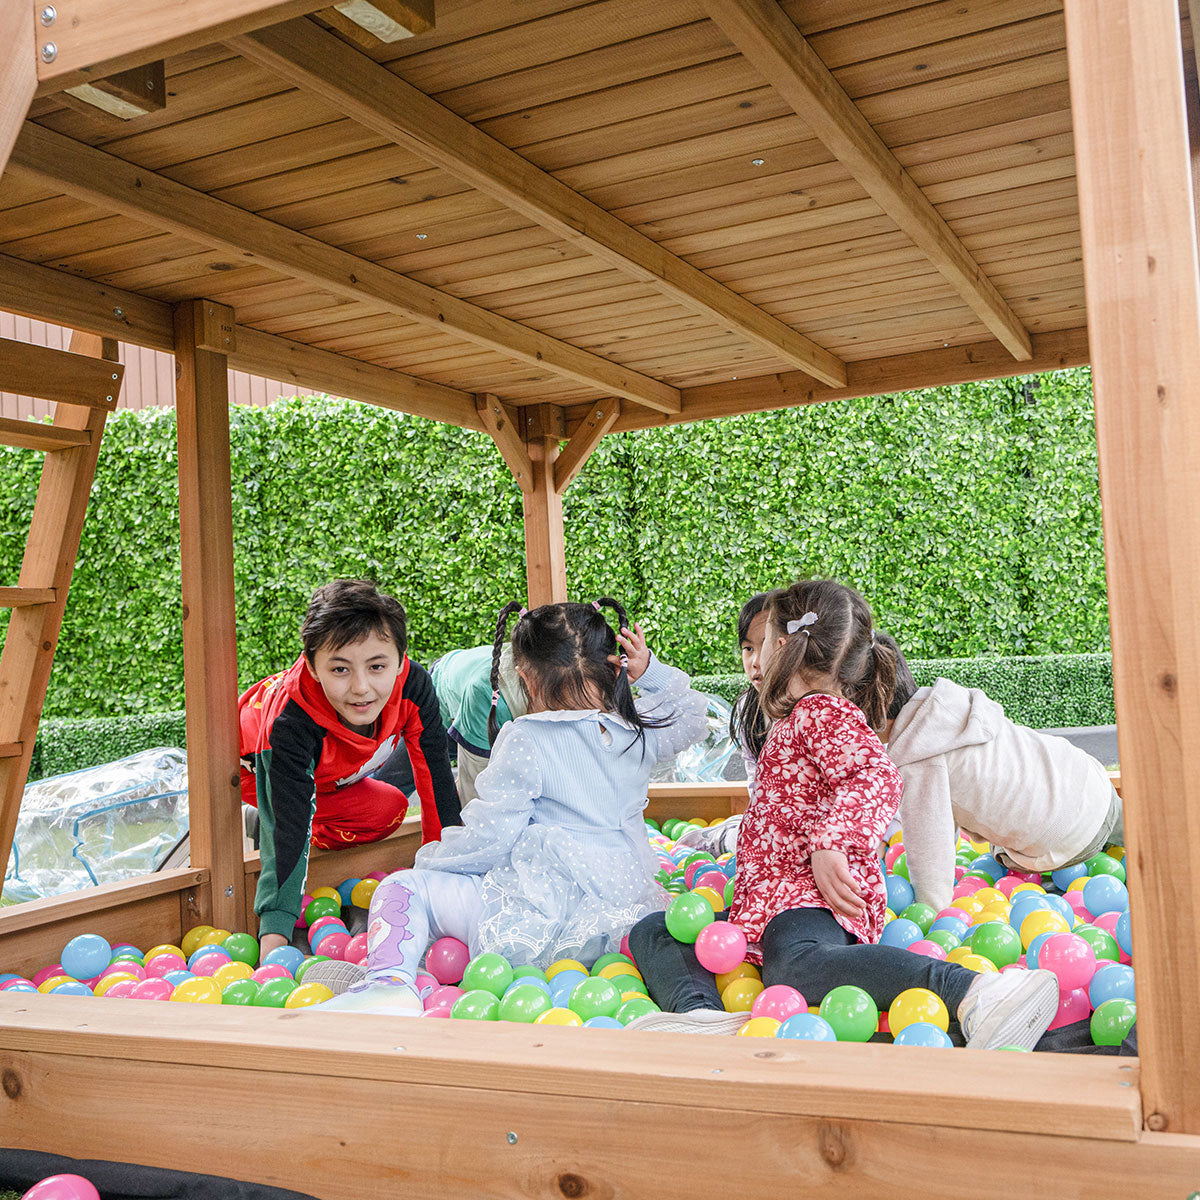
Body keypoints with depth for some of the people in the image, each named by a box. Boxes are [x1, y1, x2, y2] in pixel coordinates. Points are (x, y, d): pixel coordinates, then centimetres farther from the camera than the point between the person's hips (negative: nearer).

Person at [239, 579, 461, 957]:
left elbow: (435, 773, -21)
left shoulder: (412, 686, -34)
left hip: (341, 769, 5)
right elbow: (288, 829, -44)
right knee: (386, 809, -22)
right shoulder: (290, 725, -45)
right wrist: (275, 930, -50)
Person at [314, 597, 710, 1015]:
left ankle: (389, 978, -23)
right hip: (622, 919, 7)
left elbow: (489, 836, -11)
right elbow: (692, 717, 30)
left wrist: (429, 857, 7)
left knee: (402, 887, 2)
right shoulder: (638, 731, 7)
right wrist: (650, 670, 16)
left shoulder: (525, 739, -9)